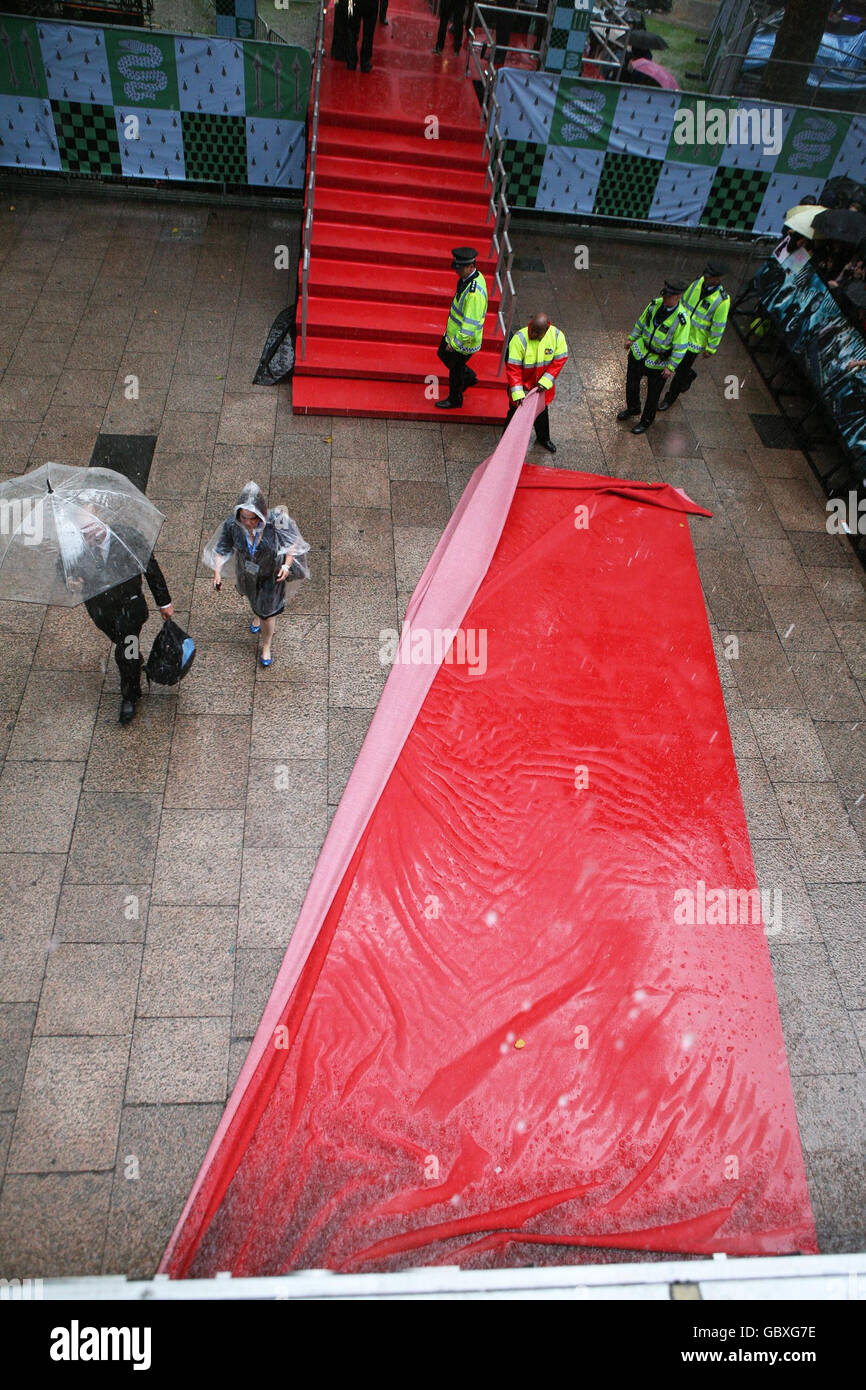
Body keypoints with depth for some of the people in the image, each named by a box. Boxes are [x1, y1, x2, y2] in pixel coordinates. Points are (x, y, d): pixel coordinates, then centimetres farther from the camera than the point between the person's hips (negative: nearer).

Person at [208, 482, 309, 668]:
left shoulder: (276, 522, -34)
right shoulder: (232, 525, -29)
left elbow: (293, 542, -17)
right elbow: (221, 550, -16)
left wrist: (287, 565, -24)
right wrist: (217, 572, -27)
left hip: (271, 575, -2)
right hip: (247, 573, 3)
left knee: (267, 612, 14)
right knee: (254, 599, 33)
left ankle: (266, 647, 42)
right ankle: (257, 615, 71)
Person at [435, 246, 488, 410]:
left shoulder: (475, 292, -34)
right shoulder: (468, 276, -3)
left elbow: (471, 324, -32)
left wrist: (455, 342, -23)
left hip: (465, 339, -10)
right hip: (454, 331, 10)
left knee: (455, 369, 9)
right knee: (443, 354, 27)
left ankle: (455, 400, 34)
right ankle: (469, 377, 46)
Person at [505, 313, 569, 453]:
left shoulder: (557, 336, -21)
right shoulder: (519, 339, -30)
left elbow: (560, 360, -10)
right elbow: (513, 368, -28)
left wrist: (545, 381, -20)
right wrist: (517, 393, -34)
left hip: (542, 384, 4)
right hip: (522, 384, -3)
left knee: (542, 411, 25)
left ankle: (543, 438, 51)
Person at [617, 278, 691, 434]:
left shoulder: (682, 319, -26)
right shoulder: (656, 303, -11)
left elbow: (680, 346, -19)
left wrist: (671, 367, -18)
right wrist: (631, 338, 13)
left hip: (658, 363, -5)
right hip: (639, 352, 5)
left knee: (653, 394, 12)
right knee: (631, 383, 23)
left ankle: (646, 421, 35)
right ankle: (633, 408, 51)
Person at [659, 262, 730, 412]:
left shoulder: (722, 300, -25)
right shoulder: (698, 282, -9)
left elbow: (718, 327, -16)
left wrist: (711, 348, -10)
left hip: (696, 341, -6)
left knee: (680, 371, 6)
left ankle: (670, 398, 30)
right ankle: (689, 376, 52)